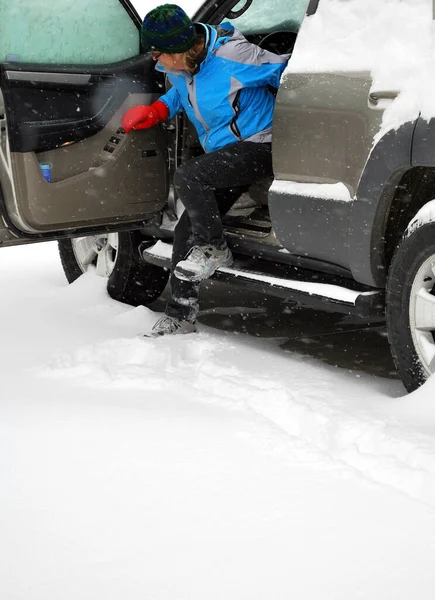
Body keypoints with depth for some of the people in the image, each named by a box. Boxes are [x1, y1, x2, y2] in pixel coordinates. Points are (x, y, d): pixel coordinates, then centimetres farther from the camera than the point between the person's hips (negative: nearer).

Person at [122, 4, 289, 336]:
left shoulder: (232, 56, -23)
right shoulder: (178, 67, 1)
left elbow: (284, 71, -13)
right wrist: (156, 111, 8)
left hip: (259, 147, -9)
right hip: (225, 155, 9)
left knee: (187, 177, -29)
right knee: (186, 230, 4)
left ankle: (214, 249, -6)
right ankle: (181, 316, 14)